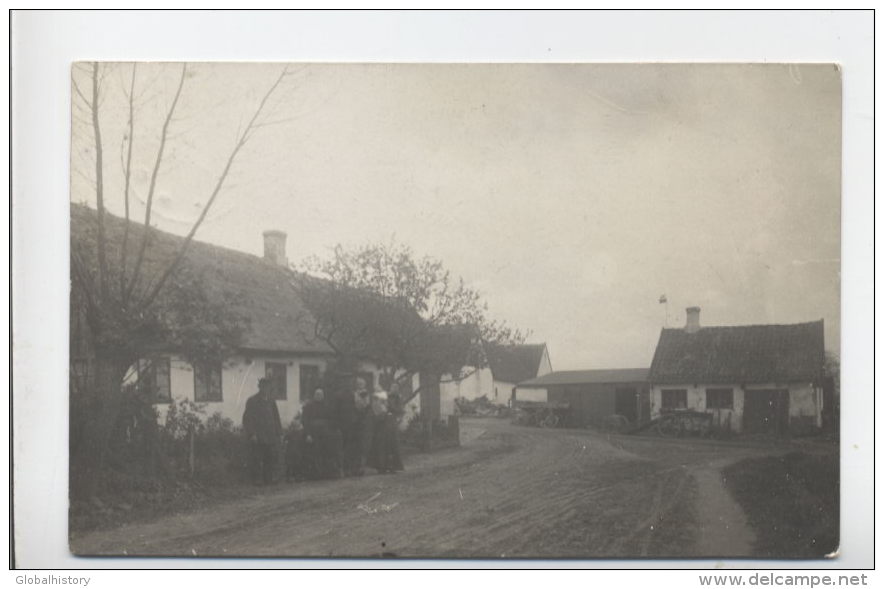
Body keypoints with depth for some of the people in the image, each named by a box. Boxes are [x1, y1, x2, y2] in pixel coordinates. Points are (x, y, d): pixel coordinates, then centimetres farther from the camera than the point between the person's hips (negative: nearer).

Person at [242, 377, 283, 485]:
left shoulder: (271, 402, 16)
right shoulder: (252, 401, -2)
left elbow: (276, 418, 20)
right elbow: (247, 419, -7)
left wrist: (279, 434, 12)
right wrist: (252, 434, -15)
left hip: (271, 437, 5)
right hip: (257, 437, -5)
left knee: (272, 458, 1)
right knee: (256, 460, -3)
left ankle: (269, 478, 8)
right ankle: (257, 479, 4)